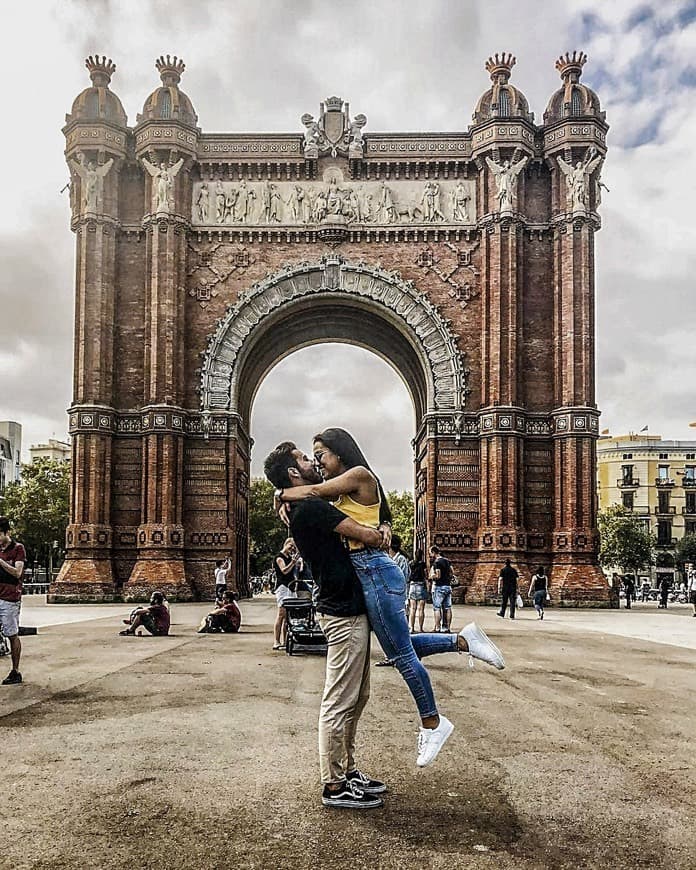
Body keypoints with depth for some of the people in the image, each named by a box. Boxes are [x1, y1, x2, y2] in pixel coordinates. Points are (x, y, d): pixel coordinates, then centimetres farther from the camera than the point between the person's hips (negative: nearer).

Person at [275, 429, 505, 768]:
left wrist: (282, 494, 3)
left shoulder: (360, 474, -8)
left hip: (374, 571, -10)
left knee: (401, 654, 2)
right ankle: (463, 640, 21)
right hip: (366, 574, 10)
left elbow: (313, 492, -12)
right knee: (400, 648, 16)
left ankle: (432, 724, 16)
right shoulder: (342, 491, 20)